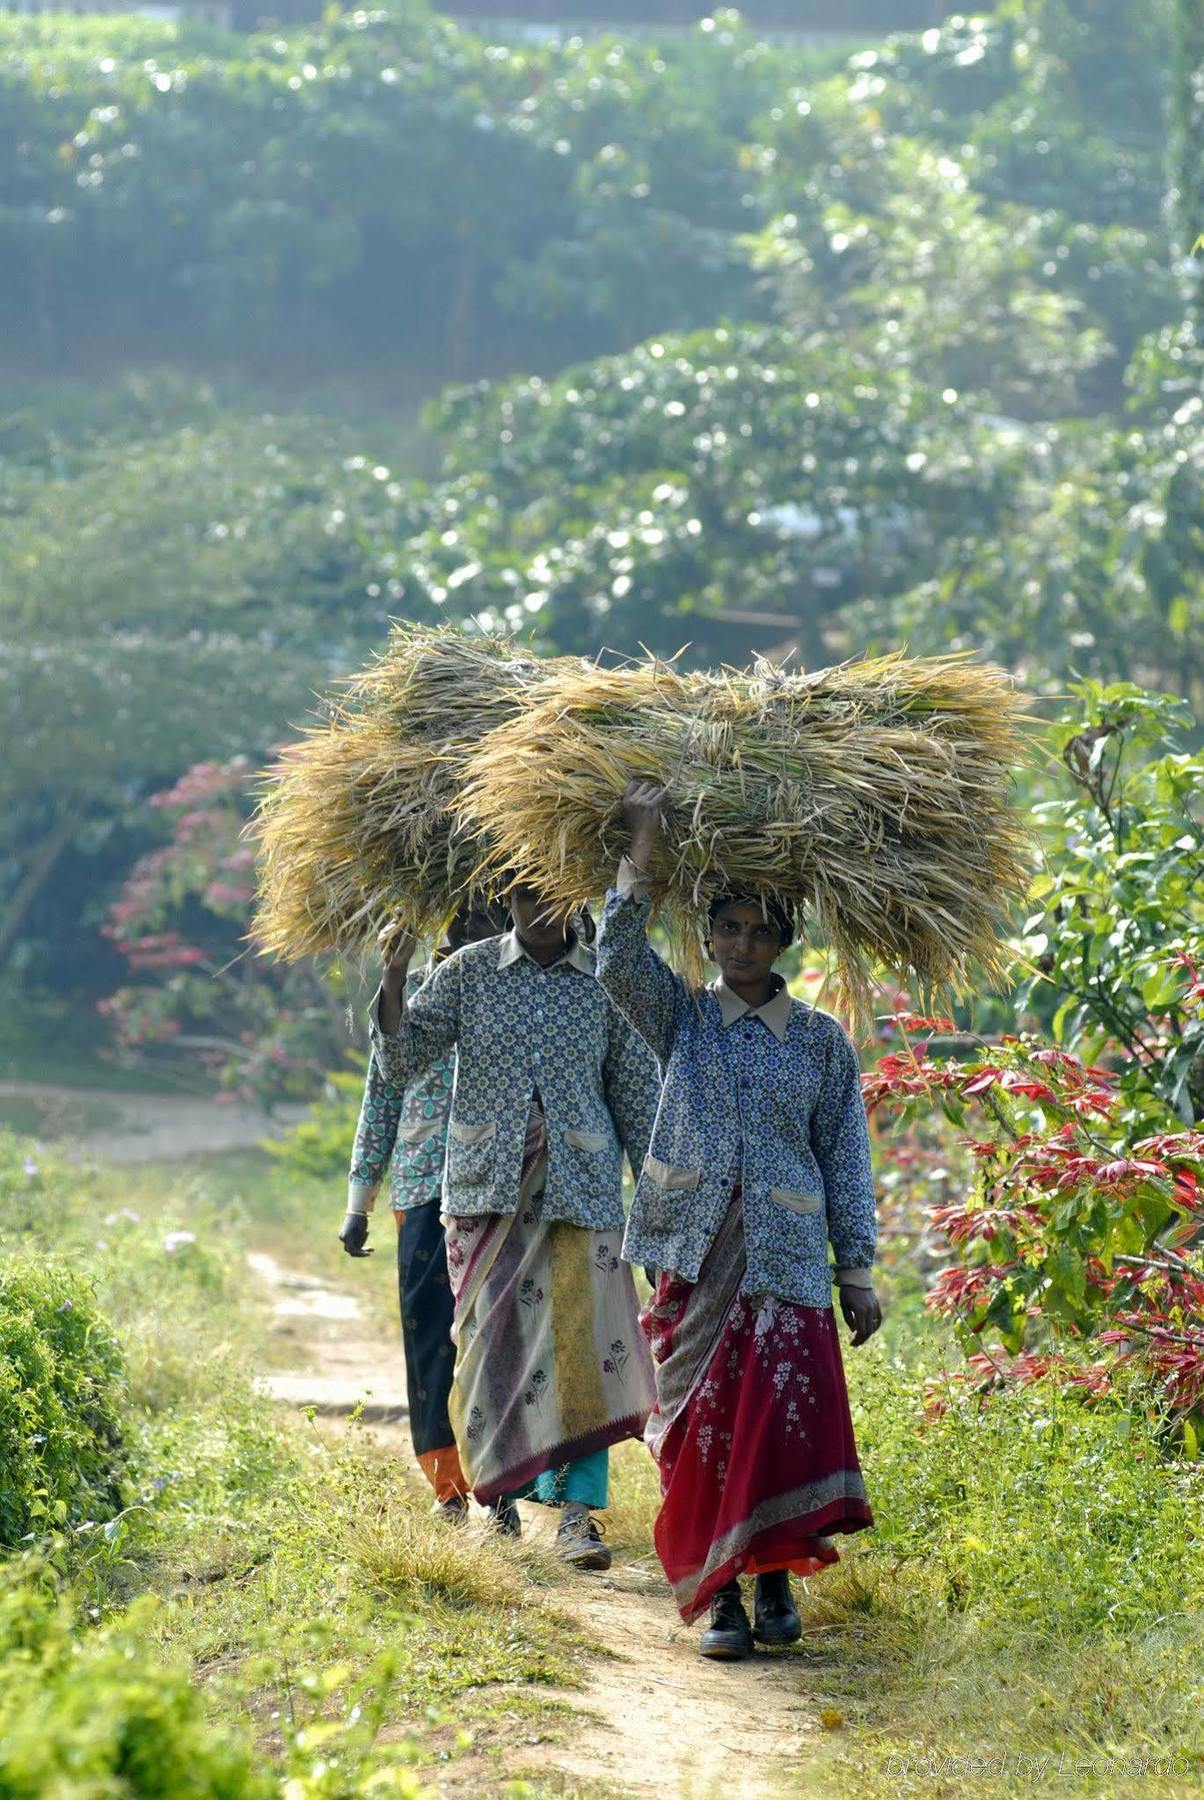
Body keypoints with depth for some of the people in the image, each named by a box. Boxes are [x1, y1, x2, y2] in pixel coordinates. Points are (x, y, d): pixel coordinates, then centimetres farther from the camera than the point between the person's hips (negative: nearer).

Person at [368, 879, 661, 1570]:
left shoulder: (606, 981, 5)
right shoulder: (468, 971, 5)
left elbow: (638, 1092, 9)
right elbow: (401, 1061, 1)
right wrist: (395, 976, -13)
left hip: (580, 1185, -1)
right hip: (487, 1184, 1)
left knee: (584, 1343, -10)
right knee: (492, 1339, 2)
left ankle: (580, 1511, -11)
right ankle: (501, 1491, 18)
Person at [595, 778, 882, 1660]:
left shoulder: (821, 1041, 9)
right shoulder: (681, 1019, 9)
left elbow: (846, 1159, 10)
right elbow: (619, 956, -9)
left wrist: (858, 1271, 5)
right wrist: (644, 840, -11)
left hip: (787, 1258, 0)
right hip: (695, 1255, 1)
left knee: (787, 1416, -9)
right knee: (702, 1424, -1)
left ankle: (775, 1579, 6)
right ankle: (719, 1593, 5)